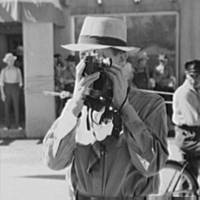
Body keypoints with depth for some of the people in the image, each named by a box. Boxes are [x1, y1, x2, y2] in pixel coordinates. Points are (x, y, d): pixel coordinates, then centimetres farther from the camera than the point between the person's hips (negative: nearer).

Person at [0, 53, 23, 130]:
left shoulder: (17, 70, 1)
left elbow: (20, 82, 8)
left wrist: (18, 92, 6)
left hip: (15, 89, 0)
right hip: (7, 89, 0)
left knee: (17, 107, -5)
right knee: (7, 107, 2)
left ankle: (17, 125, 0)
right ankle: (7, 125, 10)